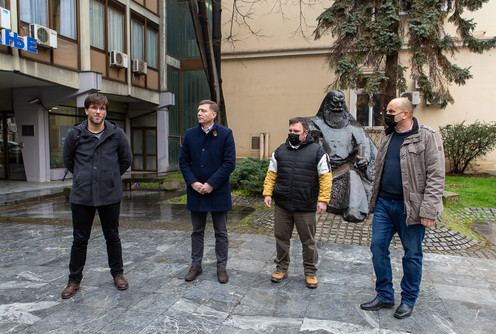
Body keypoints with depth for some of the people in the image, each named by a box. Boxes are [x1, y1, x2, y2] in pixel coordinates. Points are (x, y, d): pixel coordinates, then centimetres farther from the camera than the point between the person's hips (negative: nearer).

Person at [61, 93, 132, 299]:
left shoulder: (116, 134, -2)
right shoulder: (75, 134, -1)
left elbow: (126, 160, 11)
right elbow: (68, 160, 14)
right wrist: (83, 178, 14)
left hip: (110, 196, 0)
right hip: (81, 196, 1)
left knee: (112, 237, 12)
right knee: (80, 240, 10)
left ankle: (118, 274, 29)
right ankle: (74, 280, 27)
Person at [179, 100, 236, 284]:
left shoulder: (225, 134, -6)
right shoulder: (190, 134, 5)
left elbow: (230, 163, -10)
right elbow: (183, 161, 5)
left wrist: (211, 184, -15)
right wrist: (193, 182, -9)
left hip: (218, 191, -3)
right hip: (196, 192, 3)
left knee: (221, 233, 9)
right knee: (197, 231, 15)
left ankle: (221, 267, 24)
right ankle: (196, 265, 29)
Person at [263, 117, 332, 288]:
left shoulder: (317, 151, -2)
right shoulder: (280, 151, 8)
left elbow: (326, 177, -4)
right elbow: (271, 174, 12)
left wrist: (323, 200, -10)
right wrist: (267, 193, 2)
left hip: (306, 207, -3)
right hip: (282, 206, 3)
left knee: (308, 241, 8)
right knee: (281, 238, 12)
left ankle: (310, 272, 25)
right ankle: (281, 268, 30)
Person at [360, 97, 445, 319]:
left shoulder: (427, 138, -9)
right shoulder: (387, 136, 12)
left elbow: (436, 177, -12)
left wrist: (428, 211, -17)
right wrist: (374, 199, 15)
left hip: (410, 207, -6)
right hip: (383, 203, 6)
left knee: (412, 254, 8)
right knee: (377, 247, 6)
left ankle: (408, 299, 26)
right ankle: (384, 296, 22)